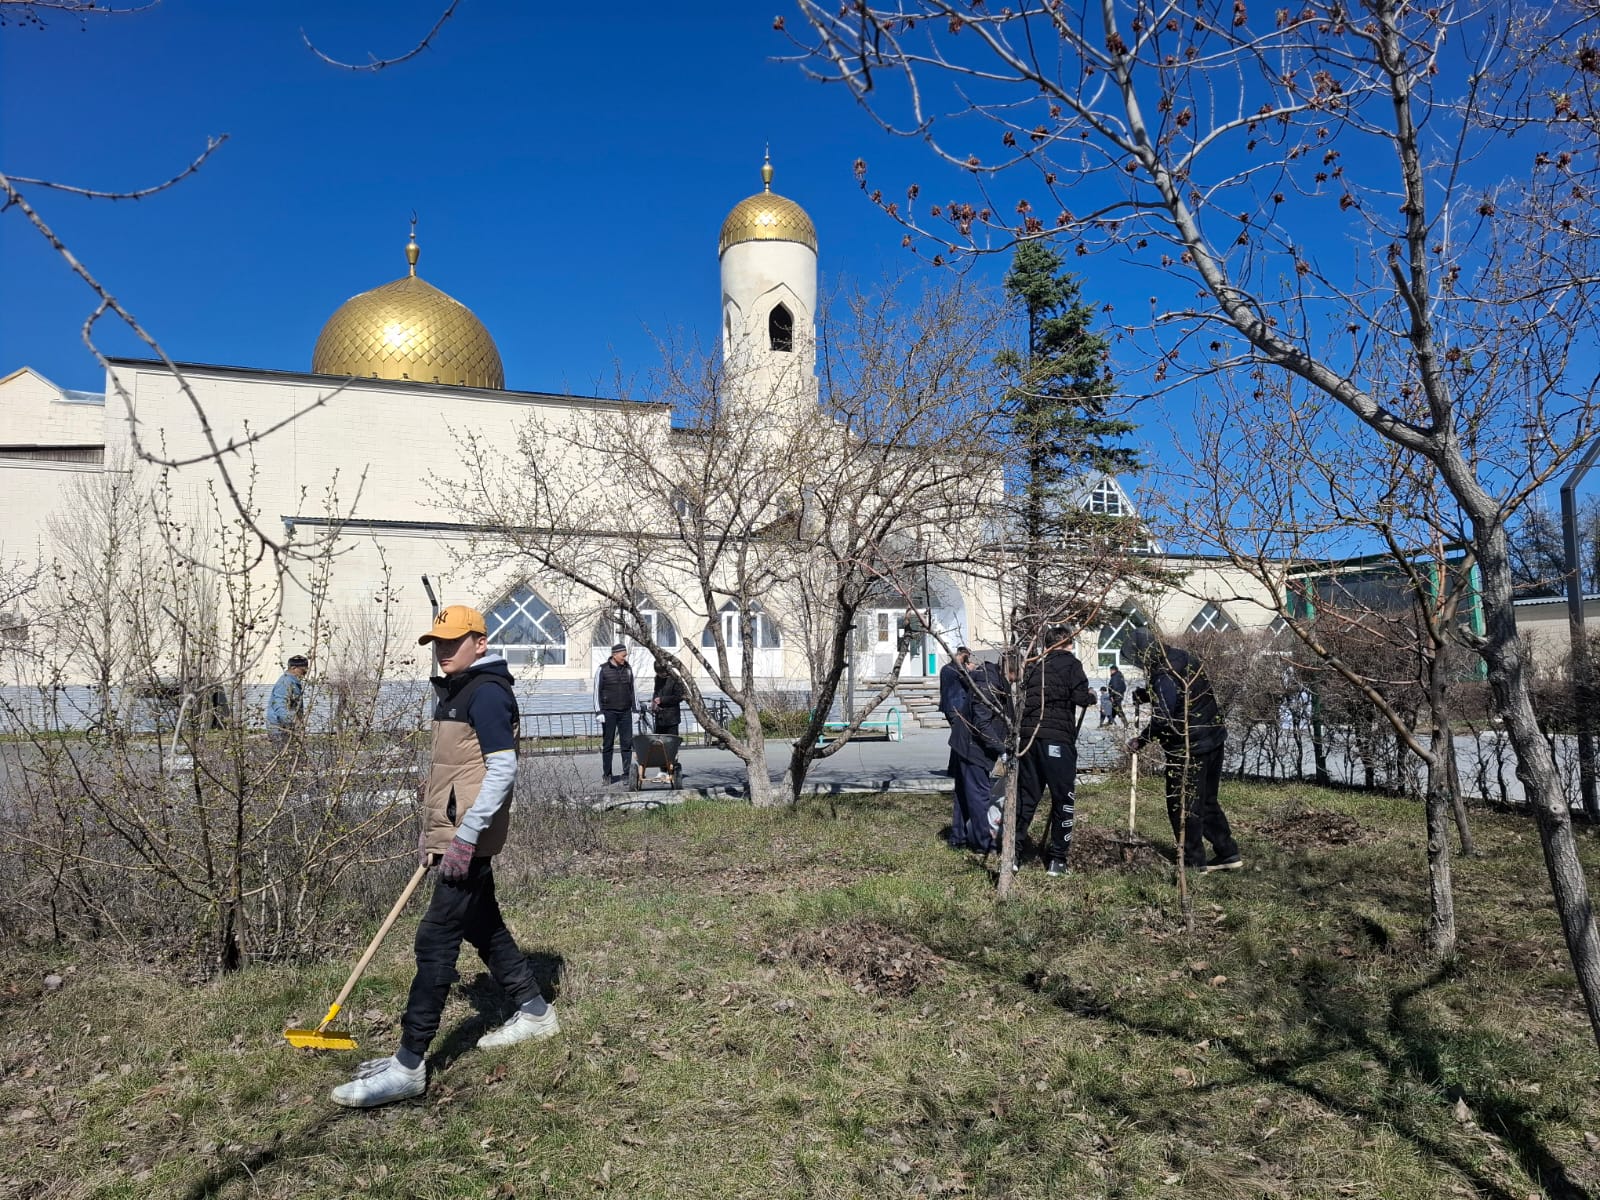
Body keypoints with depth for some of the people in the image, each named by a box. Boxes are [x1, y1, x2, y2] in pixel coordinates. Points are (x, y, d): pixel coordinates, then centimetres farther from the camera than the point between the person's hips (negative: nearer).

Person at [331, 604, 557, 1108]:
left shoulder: (487, 693, -15)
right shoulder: (455, 692, 16)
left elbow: (503, 769, -22)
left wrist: (464, 838, -24)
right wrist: (432, 831, 21)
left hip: (467, 842, -11)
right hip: (454, 837, 11)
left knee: (435, 942, -8)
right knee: (483, 927, 19)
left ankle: (409, 1066, -1)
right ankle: (535, 1012, 34)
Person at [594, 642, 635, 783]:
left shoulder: (627, 669, 8)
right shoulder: (603, 670, -4)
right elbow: (597, 692, -4)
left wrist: (635, 710, 11)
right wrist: (599, 712, -10)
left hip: (625, 712, 4)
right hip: (609, 712, -3)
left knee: (628, 743, 0)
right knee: (607, 744, 3)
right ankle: (606, 774, 9)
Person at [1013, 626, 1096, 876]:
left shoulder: (1033, 665, 16)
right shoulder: (1070, 663, 0)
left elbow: (1022, 700, 16)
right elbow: (1081, 698, -10)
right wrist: (1091, 696, 9)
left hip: (1028, 736, 6)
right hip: (1058, 738, -5)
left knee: (1026, 796, 12)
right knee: (1063, 798, 4)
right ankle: (1057, 859, 5)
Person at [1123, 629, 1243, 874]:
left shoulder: (1165, 676, -22)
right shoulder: (1183, 658, 7)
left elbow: (1162, 720, -23)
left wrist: (1140, 740, -11)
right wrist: (1145, 695, 8)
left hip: (1188, 749, -10)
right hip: (1214, 740, 10)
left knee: (1182, 806, 3)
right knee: (1207, 801, 20)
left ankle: (1193, 861, 10)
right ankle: (1228, 854, 24)